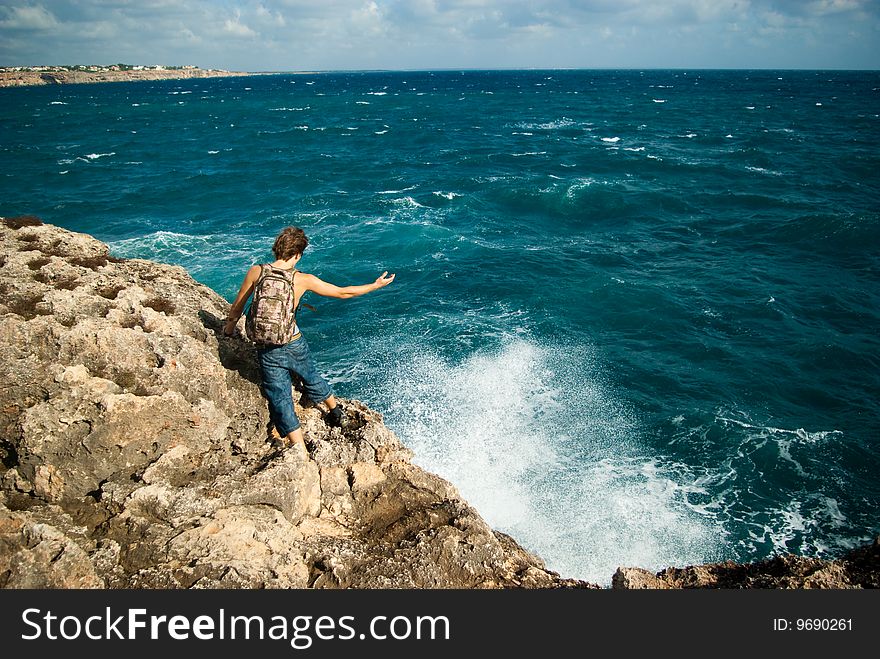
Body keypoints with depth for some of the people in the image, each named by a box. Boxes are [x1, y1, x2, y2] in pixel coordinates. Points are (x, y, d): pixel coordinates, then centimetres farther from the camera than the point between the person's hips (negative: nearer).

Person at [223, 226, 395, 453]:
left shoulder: (256, 271, -8)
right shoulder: (303, 279, -10)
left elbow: (237, 305, 5)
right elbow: (343, 293, -2)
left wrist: (230, 324, 26)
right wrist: (376, 285, 11)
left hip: (267, 350, 0)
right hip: (294, 344, 0)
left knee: (280, 399, 9)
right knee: (311, 378, 28)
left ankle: (301, 450, 9)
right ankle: (336, 412, 52)